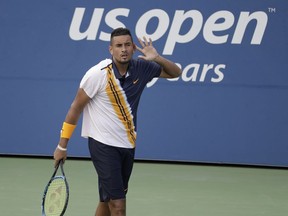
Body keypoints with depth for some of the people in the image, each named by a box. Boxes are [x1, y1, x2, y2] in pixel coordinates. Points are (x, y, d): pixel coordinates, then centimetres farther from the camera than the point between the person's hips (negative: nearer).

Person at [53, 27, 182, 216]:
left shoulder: (141, 68, -2)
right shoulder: (98, 74, -16)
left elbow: (175, 72, 9)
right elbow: (76, 107, -8)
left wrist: (157, 58, -13)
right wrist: (62, 146, -7)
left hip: (127, 144, 6)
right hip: (104, 145, -6)